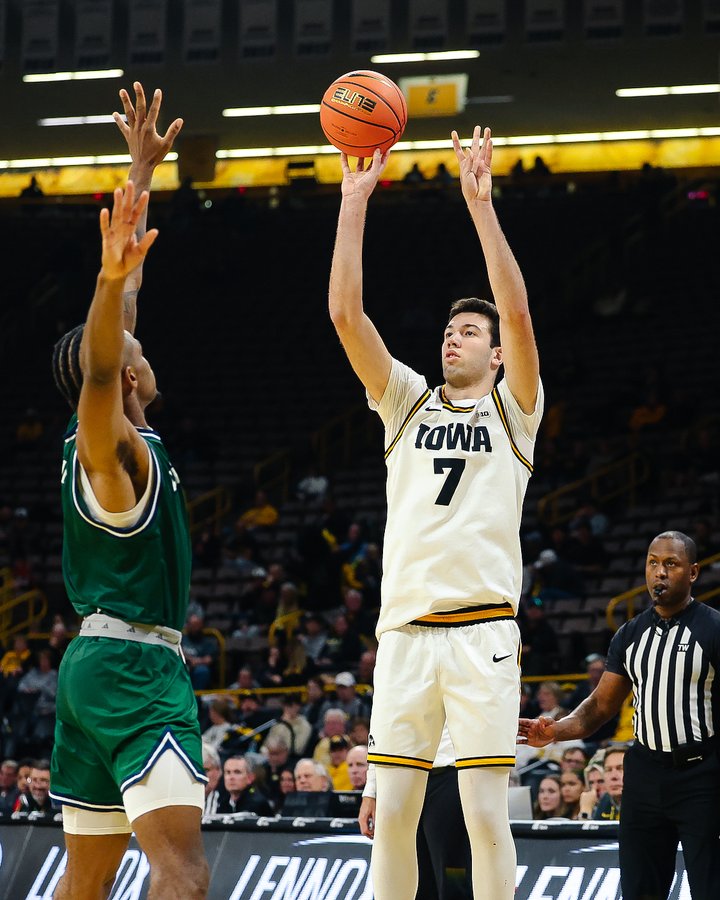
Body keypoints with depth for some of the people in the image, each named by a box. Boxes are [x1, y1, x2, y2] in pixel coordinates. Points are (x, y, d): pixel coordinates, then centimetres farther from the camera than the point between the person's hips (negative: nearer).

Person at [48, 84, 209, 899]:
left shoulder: (92, 442, 13)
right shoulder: (115, 449, -10)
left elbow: (120, 312, 21)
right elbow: (100, 369, -34)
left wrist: (142, 168, 26)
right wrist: (111, 278, -51)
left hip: (90, 662, 10)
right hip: (137, 667, -10)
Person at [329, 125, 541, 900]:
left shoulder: (512, 410, 8)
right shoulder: (408, 403, 17)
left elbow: (518, 312, -8)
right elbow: (345, 313, 8)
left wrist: (481, 205, -12)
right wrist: (354, 203, 2)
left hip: (482, 627, -3)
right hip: (405, 626, 3)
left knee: (485, 813, -7)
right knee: (392, 814, 0)